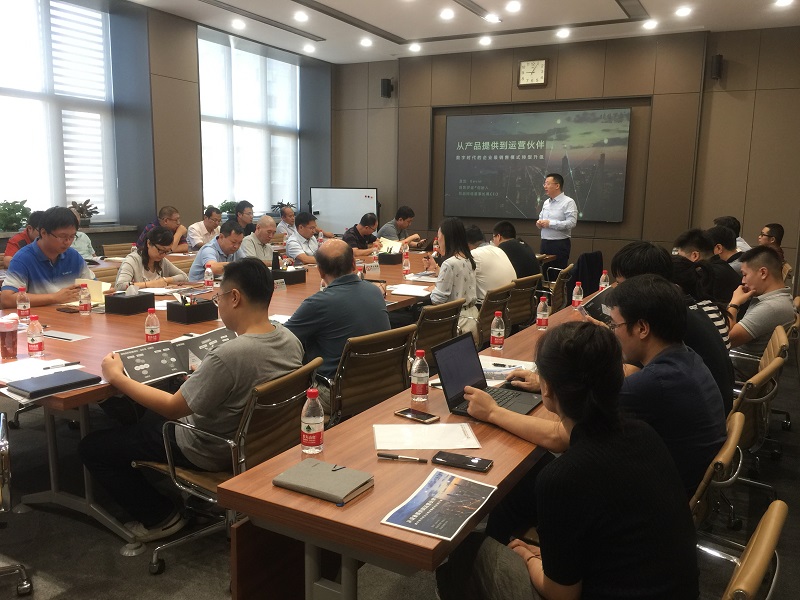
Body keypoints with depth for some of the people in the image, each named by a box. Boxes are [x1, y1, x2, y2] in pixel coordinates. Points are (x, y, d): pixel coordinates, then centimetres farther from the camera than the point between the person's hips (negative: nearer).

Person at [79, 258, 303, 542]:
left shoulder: (228, 356, -35)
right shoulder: (290, 340, -12)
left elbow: (173, 407, -22)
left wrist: (117, 377, -9)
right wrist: (204, 371, 20)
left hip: (212, 453, -8)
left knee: (91, 448, 7)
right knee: (150, 414, 30)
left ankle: (160, 517, 16)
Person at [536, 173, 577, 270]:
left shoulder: (568, 202, -7)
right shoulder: (546, 202, 15)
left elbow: (571, 223, -18)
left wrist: (550, 223, -20)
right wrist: (539, 223, 2)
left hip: (560, 244, -7)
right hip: (545, 243, 7)